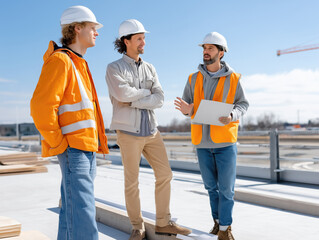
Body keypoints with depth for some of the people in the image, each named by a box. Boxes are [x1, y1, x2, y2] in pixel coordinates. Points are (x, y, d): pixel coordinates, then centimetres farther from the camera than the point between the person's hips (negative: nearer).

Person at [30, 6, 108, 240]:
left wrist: (98, 139, 20)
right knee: (82, 211, -13)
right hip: (72, 147, -9)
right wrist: (59, 144, -15)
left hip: (87, 147, 9)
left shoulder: (79, 63, 21)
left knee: (73, 207, 12)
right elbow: (41, 106, -19)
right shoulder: (60, 60, -9)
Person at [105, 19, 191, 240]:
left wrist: (133, 102, -14)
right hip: (129, 131, -5)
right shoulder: (114, 68, -1)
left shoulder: (150, 68, 12)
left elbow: (159, 99, -2)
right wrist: (146, 92, -5)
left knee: (165, 174, 4)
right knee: (132, 182, 1)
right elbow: (122, 94, -21)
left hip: (151, 130, 5)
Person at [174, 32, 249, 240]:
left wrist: (231, 116, -20)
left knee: (226, 186, -1)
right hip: (202, 141, 3)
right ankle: (218, 220, 30)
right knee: (211, 185, 13)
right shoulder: (194, 79, 6)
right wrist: (187, 110, -18)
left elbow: (243, 104, 1)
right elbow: (187, 104, 7)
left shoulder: (233, 78, -1)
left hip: (225, 140, -3)